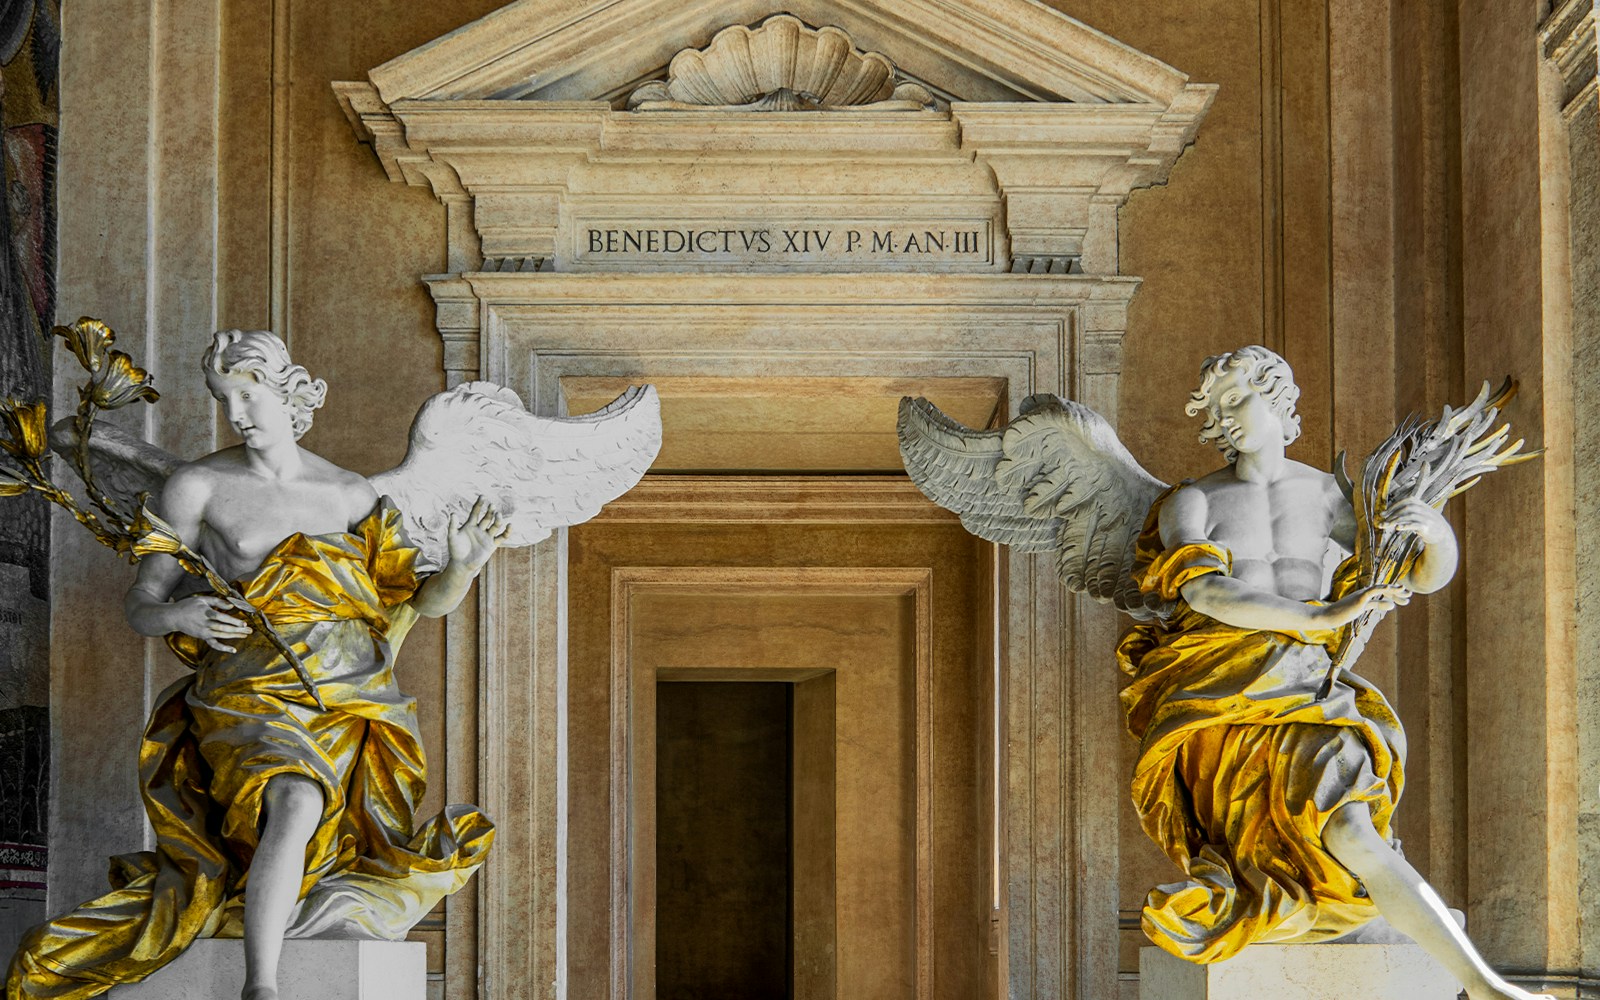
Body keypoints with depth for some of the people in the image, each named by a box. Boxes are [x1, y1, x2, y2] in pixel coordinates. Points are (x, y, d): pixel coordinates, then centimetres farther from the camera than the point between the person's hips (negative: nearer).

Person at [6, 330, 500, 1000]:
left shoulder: (352, 495, 8)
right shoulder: (198, 485, 1)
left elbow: (426, 600, 11)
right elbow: (139, 607, 4)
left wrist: (464, 566, -11)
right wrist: (180, 615, -20)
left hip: (356, 705, 4)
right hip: (260, 693, -4)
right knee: (299, 807, -37)